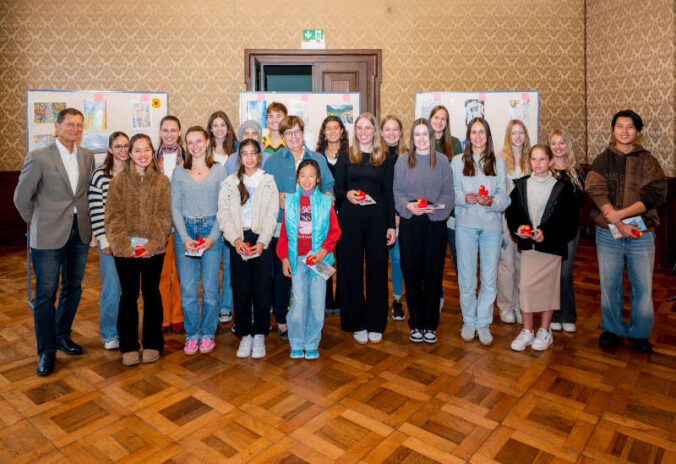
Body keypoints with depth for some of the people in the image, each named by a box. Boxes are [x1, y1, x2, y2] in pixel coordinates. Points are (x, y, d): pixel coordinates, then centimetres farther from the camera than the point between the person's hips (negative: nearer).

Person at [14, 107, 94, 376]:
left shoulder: (87, 157, 6)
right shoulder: (38, 157, -8)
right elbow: (22, 197, -2)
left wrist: (82, 218, 10)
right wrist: (37, 224, 4)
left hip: (80, 232, 5)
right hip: (49, 235, -4)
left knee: (73, 287, 14)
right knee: (46, 293, 1)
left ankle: (62, 336, 33)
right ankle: (47, 351, 14)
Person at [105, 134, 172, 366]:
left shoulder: (162, 181, 3)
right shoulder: (119, 181, 1)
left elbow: (165, 215, 0)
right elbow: (113, 216, -2)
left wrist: (151, 242, -11)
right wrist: (126, 242, -13)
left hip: (154, 249, 1)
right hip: (125, 250, 0)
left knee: (151, 295, 10)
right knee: (129, 296, 8)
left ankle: (152, 343, 24)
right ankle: (129, 346, 21)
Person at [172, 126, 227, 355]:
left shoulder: (218, 170, 5)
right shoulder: (179, 172, 9)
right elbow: (175, 208, 5)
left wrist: (213, 236, -10)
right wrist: (185, 237, -7)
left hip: (210, 230, -1)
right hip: (184, 231, 1)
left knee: (210, 288, 1)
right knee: (187, 289, 2)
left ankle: (208, 333, 18)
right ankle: (192, 334, 18)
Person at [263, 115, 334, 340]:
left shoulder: (318, 159, 13)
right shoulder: (273, 161, 8)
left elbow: (328, 186, 15)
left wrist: (327, 196, -7)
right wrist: (277, 197, -15)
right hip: (282, 226, -1)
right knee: (282, 274, 2)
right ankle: (281, 321, 18)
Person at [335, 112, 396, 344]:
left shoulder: (385, 158, 8)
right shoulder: (345, 157, 8)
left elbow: (388, 193, 6)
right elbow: (337, 188, 7)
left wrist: (391, 225, 1)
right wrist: (347, 194, -17)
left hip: (376, 218, 1)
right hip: (350, 219, 0)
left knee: (377, 269, 3)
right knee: (351, 269, 2)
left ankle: (375, 324, 16)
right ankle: (356, 324, 16)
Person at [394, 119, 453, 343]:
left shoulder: (442, 161, 7)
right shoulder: (403, 161, 8)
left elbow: (448, 192, 4)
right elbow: (397, 192, 4)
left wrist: (437, 207, -15)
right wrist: (408, 205, -16)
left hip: (435, 222, 0)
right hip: (410, 223, 0)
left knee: (433, 272, 3)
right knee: (411, 271, 2)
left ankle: (430, 324, 16)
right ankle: (416, 323, 16)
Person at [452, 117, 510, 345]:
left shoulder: (498, 163, 9)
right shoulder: (458, 161, 7)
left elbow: (504, 198, 5)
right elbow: (452, 193, 3)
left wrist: (491, 201, -16)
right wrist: (465, 198, -16)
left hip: (491, 225, 1)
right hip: (466, 224, -1)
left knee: (490, 278, 2)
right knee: (466, 277, 4)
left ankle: (483, 323, 17)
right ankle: (469, 321, 21)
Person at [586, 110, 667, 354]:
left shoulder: (647, 161, 5)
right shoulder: (603, 160, 5)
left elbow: (654, 195, -8)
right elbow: (596, 192, -9)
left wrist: (618, 214, -21)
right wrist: (619, 223, -19)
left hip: (641, 234, 0)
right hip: (607, 234, 0)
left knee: (642, 287, 5)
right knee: (609, 285, 9)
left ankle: (639, 333, 24)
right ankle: (613, 329, 28)